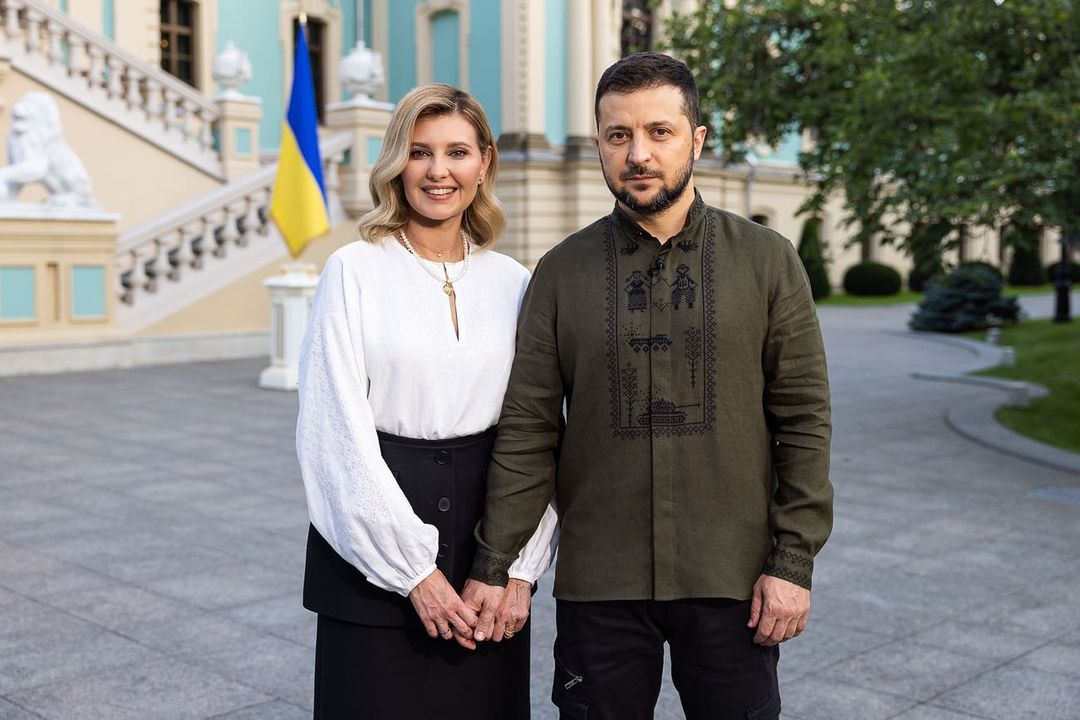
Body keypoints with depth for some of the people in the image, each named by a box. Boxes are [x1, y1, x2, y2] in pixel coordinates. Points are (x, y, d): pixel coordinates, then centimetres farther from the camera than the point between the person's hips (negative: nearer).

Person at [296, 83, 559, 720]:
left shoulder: (514, 283, 4)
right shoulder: (356, 271, -5)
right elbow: (339, 433, -9)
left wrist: (522, 567, -5)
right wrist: (413, 571, -12)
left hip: (486, 527, 3)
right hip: (376, 550, -2)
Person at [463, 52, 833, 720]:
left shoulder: (768, 261, 0)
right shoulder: (562, 272, 2)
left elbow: (804, 420, -1)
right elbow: (528, 431, 1)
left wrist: (794, 561, -5)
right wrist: (493, 564, -2)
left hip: (731, 580, 0)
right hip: (598, 585, 1)